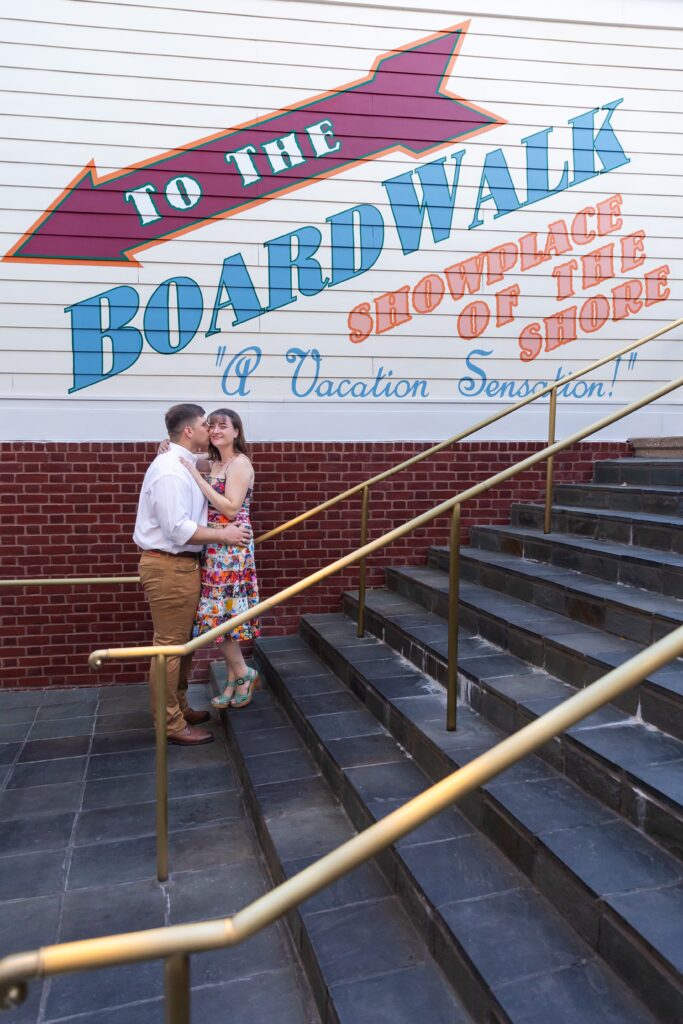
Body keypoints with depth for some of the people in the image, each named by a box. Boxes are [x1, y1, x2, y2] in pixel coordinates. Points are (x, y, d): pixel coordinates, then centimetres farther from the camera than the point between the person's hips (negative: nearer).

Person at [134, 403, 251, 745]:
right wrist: (223, 535, -16)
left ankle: (179, 708, 32)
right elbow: (178, 529, -24)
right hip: (168, 567, -10)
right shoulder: (169, 470, -19)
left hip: (181, 564, 10)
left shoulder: (184, 465, 13)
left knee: (183, 641, 19)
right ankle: (170, 724, 10)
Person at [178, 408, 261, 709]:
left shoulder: (240, 463, -10)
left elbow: (231, 508, -19)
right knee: (222, 616, 10)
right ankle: (235, 681, 22)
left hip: (230, 549, -8)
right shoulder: (212, 464, 13)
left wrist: (196, 476, -20)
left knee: (218, 616, -4)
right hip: (214, 547, 8)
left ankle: (243, 673, 15)